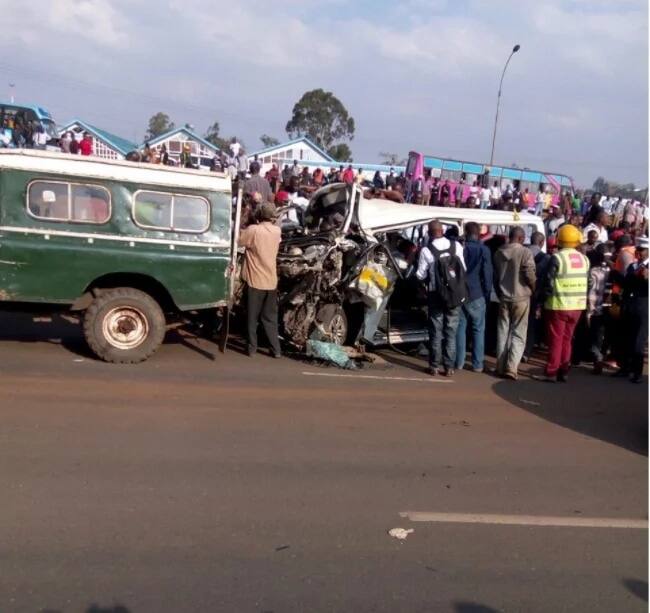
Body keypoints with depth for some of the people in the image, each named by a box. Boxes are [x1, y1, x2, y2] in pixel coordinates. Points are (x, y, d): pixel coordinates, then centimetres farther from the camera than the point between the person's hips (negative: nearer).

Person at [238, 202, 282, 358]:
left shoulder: (253, 230, -14)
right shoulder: (277, 231, 1)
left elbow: (238, 239, -4)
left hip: (255, 281, -4)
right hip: (271, 281, 4)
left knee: (252, 317, 9)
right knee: (270, 317, 14)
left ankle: (252, 348, 14)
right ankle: (276, 349, 14)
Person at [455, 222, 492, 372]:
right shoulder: (484, 250, -6)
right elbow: (487, 274, -5)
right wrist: (487, 294, 4)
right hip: (477, 295, -2)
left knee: (460, 328, 9)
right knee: (478, 329, 4)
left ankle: (459, 362, 10)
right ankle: (477, 364, 4)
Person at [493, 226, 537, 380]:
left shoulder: (499, 253, 7)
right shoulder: (525, 252, -11)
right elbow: (530, 275, -15)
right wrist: (534, 289, 5)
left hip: (503, 298, 5)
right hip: (521, 297, -5)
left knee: (503, 333, 10)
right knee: (518, 334, 1)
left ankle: (501, 367, 11)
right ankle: (511, 368, -7)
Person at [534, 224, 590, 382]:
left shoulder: (557, 258, -12)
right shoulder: (584, 259, 8)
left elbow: (548, 282, -12)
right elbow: (587, 283, 11)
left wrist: (543, 298, -1)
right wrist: (581, 299, 18)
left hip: (559, 305, -6)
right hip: (577, 305, 6)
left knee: (555, 340, 1)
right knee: (567, 339, 14)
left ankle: (551, 373, 4)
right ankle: (563, 372, 18)